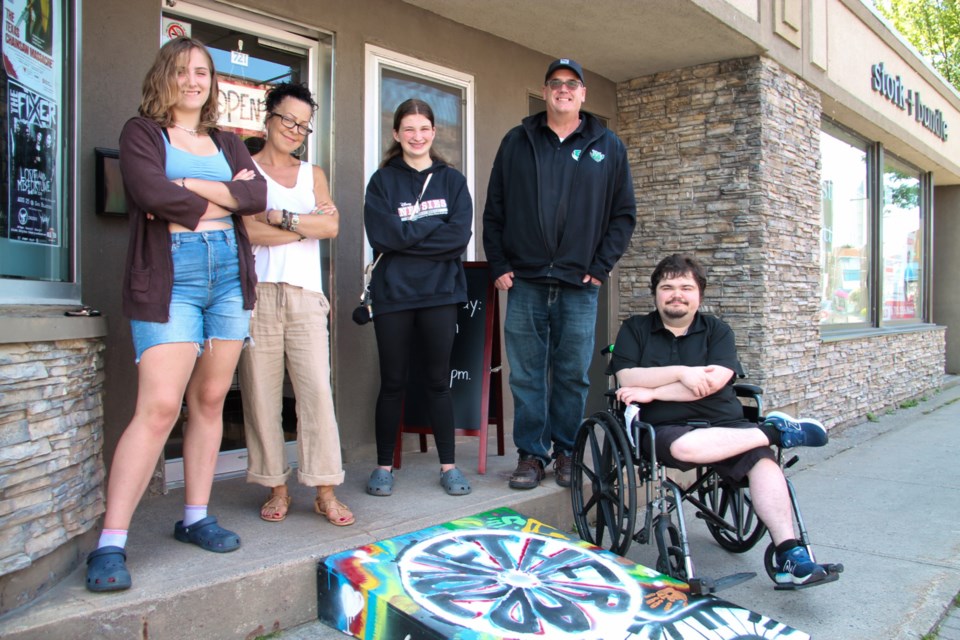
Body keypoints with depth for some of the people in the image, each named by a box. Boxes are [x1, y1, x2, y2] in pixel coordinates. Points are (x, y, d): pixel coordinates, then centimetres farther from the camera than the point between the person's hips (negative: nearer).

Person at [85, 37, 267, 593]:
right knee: (159, 407, -13)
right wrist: (223, 196, -3)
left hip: (230, 274, 5)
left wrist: (188, 188, -8)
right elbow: (151, 192, -13)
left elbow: (257, 195, 1)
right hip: (169, 277, -5)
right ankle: (110, 545, -6)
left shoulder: (228, 144, 20)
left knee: (210, 401, 6)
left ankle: (195, 518, 17)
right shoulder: (142, 132, 7)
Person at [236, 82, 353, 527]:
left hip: (305, 295, 2)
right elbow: (246, 229, -7)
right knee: (261, 393, -1)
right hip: (258, 293, -2)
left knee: (317, 390, -6)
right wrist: (306, 225, -1)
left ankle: (325, 491, -1)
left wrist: (280, 217, -5)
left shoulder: (312, 175, 20)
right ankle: (276, 487, 11)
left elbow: (331, 226, 4)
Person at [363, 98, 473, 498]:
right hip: (392, 295, -1)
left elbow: (460, 236, -5)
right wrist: (435, 225, -7)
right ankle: (384, 465, 18)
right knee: (393, 382, 6)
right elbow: (382, 235, -9)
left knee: (438, 380, 6)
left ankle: (449, 465, 15)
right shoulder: (383, 181, 6)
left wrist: (407, 234, -9)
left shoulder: (452, 180, 10)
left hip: (440, 292, 1)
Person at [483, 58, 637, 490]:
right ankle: (531, 455, 12)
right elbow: (493, 210, 10)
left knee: (573, 375, 5)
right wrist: (498, 266, 1)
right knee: (526, 375, 2)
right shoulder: (516, 143, 11)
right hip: (524, 281, 0)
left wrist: (601, 267, 0)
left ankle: (567, 453, 18)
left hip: (579, 285, 0)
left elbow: (624, 214, 10)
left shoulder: (608, 147, 11)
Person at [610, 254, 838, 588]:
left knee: (763, 459, -27)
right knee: (686, 446, -36)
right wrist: (682, 372, -12)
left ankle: (789, 554, -26)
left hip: (723, 423, 2)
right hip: (666, 430, -2)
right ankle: (775, 430, -16)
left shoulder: (717, 330, 13)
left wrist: (652, 392, -10)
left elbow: (714, 381, -5)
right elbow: (627, 379, -3)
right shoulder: (635, 329, 13)